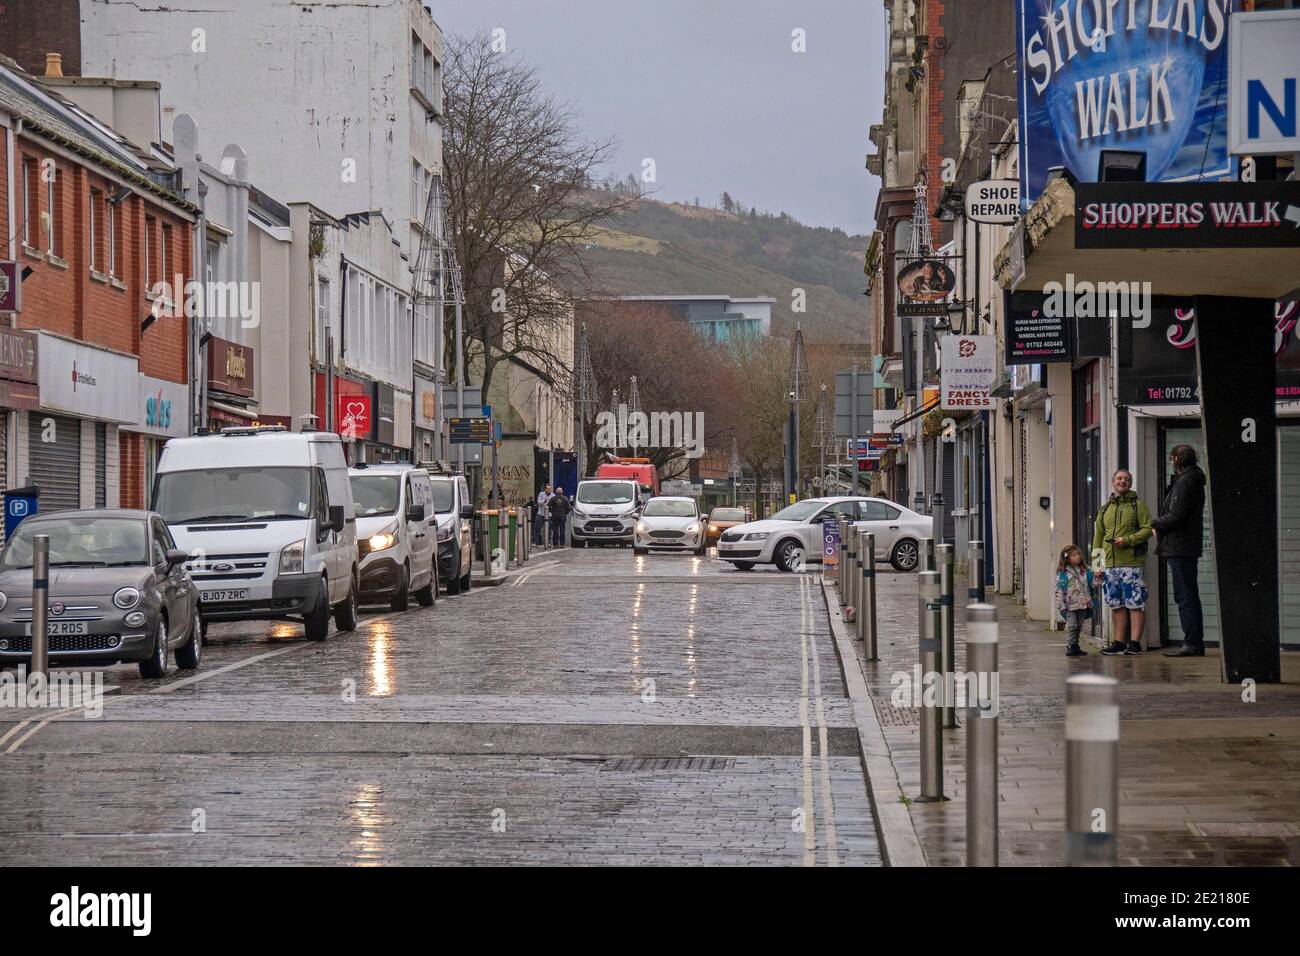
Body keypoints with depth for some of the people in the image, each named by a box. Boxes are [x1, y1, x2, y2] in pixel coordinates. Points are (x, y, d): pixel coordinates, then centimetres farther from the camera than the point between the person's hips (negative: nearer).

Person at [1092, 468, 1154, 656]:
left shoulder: (1138, 505, 2)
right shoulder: (1105, 509, 18)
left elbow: (1148, 528, -6)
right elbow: (1098, 537, 19)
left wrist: (1127, 540, -17)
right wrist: (1097, 562, 11)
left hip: (1131, 562, -5)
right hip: (1110, 564, 5)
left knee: (1135, 603, -6)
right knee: (1116, 604, 9)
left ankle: (1135, 642, -4)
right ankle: (1119, 642, 15)